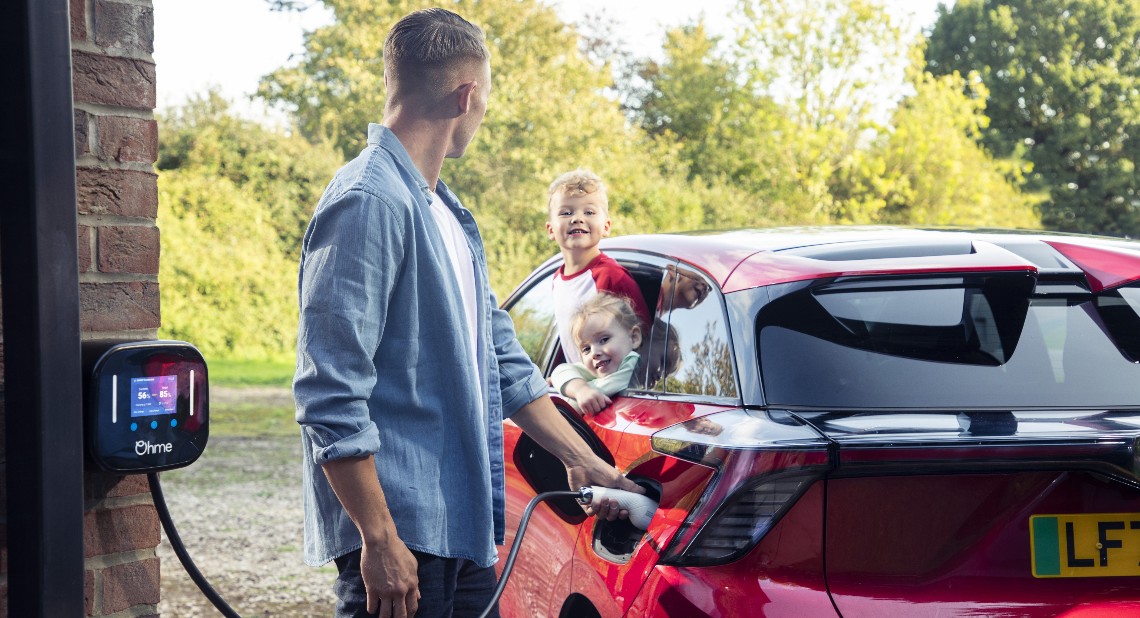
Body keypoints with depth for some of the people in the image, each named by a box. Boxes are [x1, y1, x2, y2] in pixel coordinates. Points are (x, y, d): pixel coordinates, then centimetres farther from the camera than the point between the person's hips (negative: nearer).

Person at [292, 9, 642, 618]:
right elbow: (330, 394, -19)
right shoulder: (368, 202, -14)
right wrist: (379, 539, -21)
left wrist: (582, 459, 22)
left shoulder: (448, 213, 18)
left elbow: (503, 361, 26)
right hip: (399, 533, -9)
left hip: (461, 524, 9)